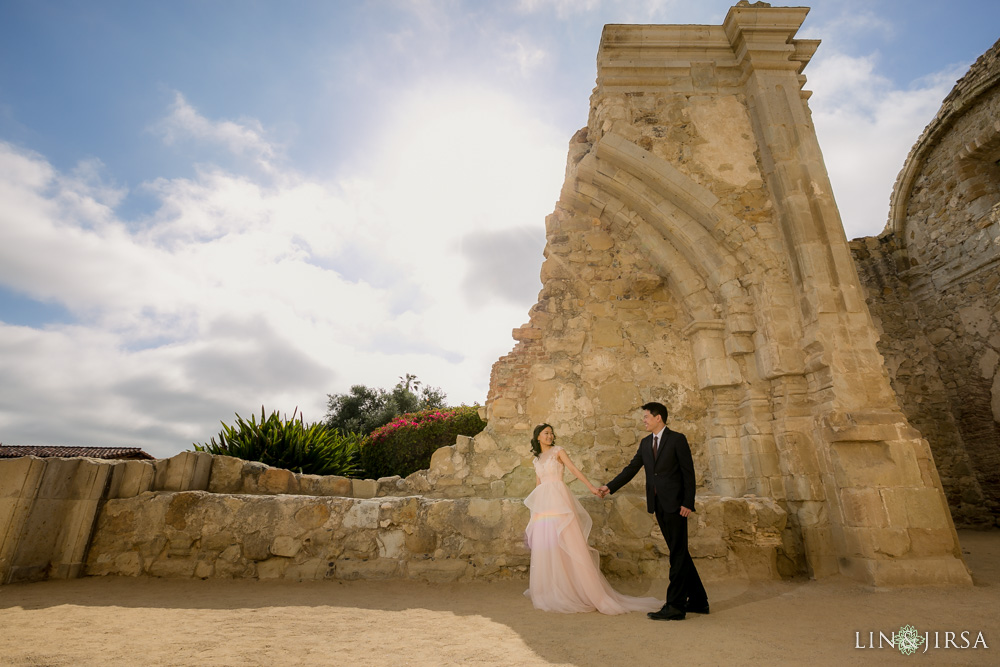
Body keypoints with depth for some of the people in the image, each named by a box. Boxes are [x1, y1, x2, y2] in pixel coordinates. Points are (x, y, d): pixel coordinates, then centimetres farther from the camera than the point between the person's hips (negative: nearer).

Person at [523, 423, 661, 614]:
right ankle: (550, 591, 19)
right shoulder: (537, 459, 17)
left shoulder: (558, 451, 3)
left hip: (558, 501, -5)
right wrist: (534, 510, 18)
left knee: (566, 543, -7)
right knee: (544, 545, 5)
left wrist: (591, 486, -20)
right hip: (542, 503, 5)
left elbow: (574, 469, -8)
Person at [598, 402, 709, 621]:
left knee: (678, 555, 0)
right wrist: (610, 487, 3)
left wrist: (688, 503, -14)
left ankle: (674, 606, 5)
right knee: (678, 553, 15)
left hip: (675, 505, -7)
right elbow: (631, 468, 10)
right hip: (658, 506, 7)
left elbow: (688, 472, -8)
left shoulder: (677, 439, -6)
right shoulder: (645, 443, 11)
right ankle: (698, 600, 29)